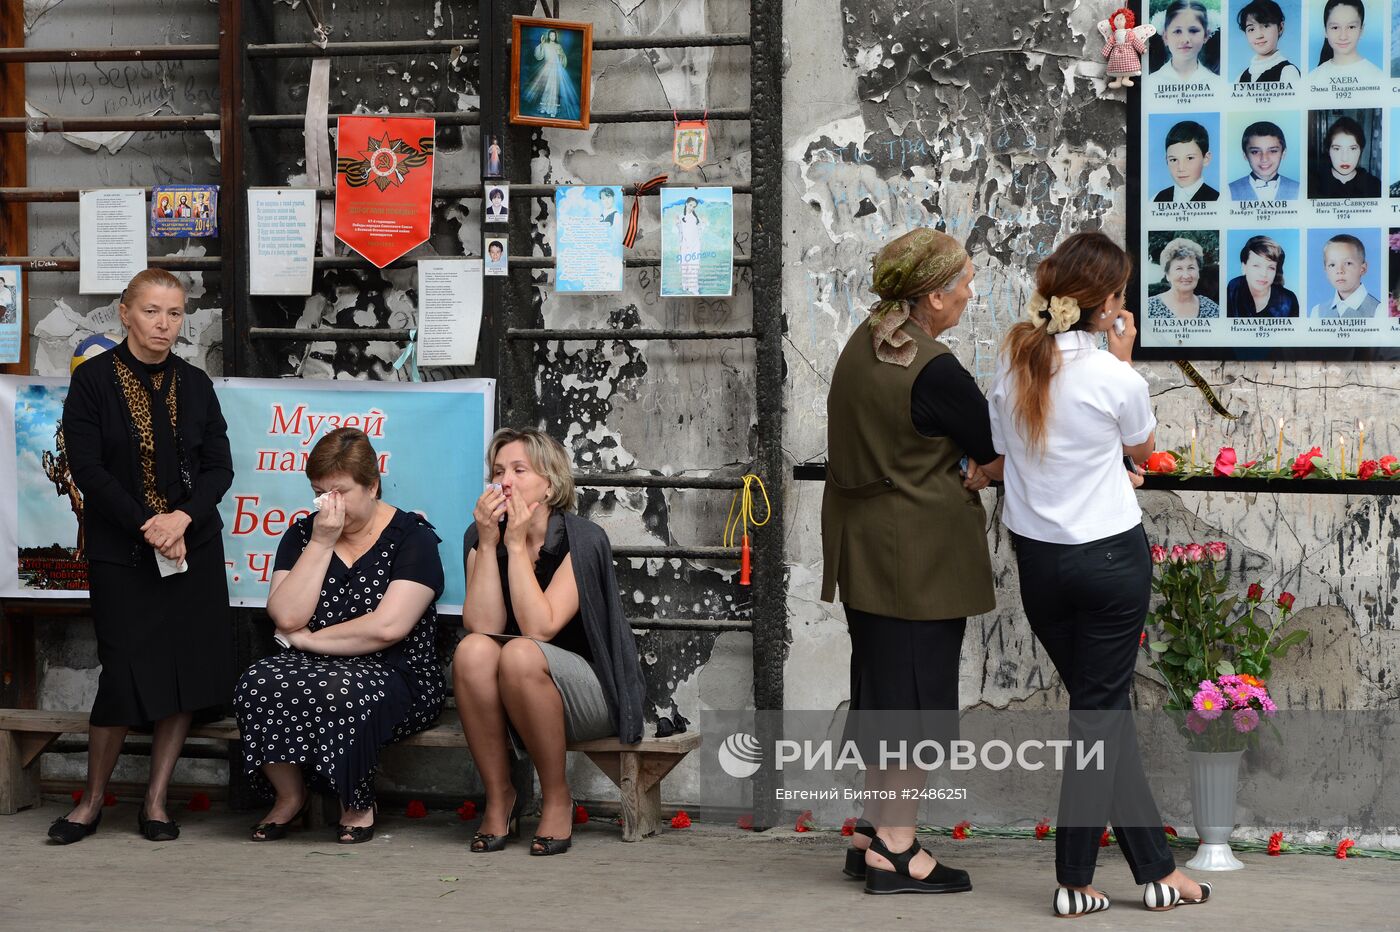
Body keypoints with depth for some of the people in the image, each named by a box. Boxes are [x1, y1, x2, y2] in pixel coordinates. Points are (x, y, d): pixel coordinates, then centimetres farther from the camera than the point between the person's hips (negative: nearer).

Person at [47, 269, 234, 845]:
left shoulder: (194, 385, 8)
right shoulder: (93, 380, -3)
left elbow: (219, 466, 5)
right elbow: (87, 468, -9)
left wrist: (183, 517, -13)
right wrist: (145, 526, -16)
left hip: (193, 547, 4)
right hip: (121, 553, -3)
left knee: (188, 671, -1)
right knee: (127, 673, -8)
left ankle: (156, 799, 10)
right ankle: (92, 801, 7)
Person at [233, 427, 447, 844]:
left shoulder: (412, 536, -2)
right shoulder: (303, 534, 11)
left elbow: (388, 627, -16)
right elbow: (286, 617, -5)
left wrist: (308, 639, -8)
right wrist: (322, 542, -8)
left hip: (397, 676, -4)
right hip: (311, 668, 4)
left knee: (341, 690, -37)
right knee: (260, 683, -29)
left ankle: (358, 804, -10)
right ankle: (288, 795, -5)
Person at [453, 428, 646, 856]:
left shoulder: (583, 541, -12)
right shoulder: (480, 537, 1)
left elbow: (538, 629, -24)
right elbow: (482, 626, -14)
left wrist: (517, 544, -21)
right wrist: (488, 543, -18)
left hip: (590, 694, -3)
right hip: (506, 708, 4)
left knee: (520, 655, -34)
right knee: (473, 650, -28)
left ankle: (557, 800, -16)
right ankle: (498, 799, -17)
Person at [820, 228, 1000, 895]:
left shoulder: (865, 342, 7)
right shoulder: (932, 370, -20)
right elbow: (1000, 451, -13)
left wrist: (961, 470, 5)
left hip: (865, 546, 9)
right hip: (919, 555, -9)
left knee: (885, 689, 16)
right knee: (916, 693, 0)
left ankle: (873, 834, 24)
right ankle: (896, 850, 6)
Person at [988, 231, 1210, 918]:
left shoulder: (1013, 363, -3)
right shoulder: (1115, 378, -17)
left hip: (1037, 557, 5)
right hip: (1110, 555, -5)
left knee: (1102, 707, 14)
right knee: (1099, 713, 5)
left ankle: (1156, 868, 20)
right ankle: (1074, 882, 8)